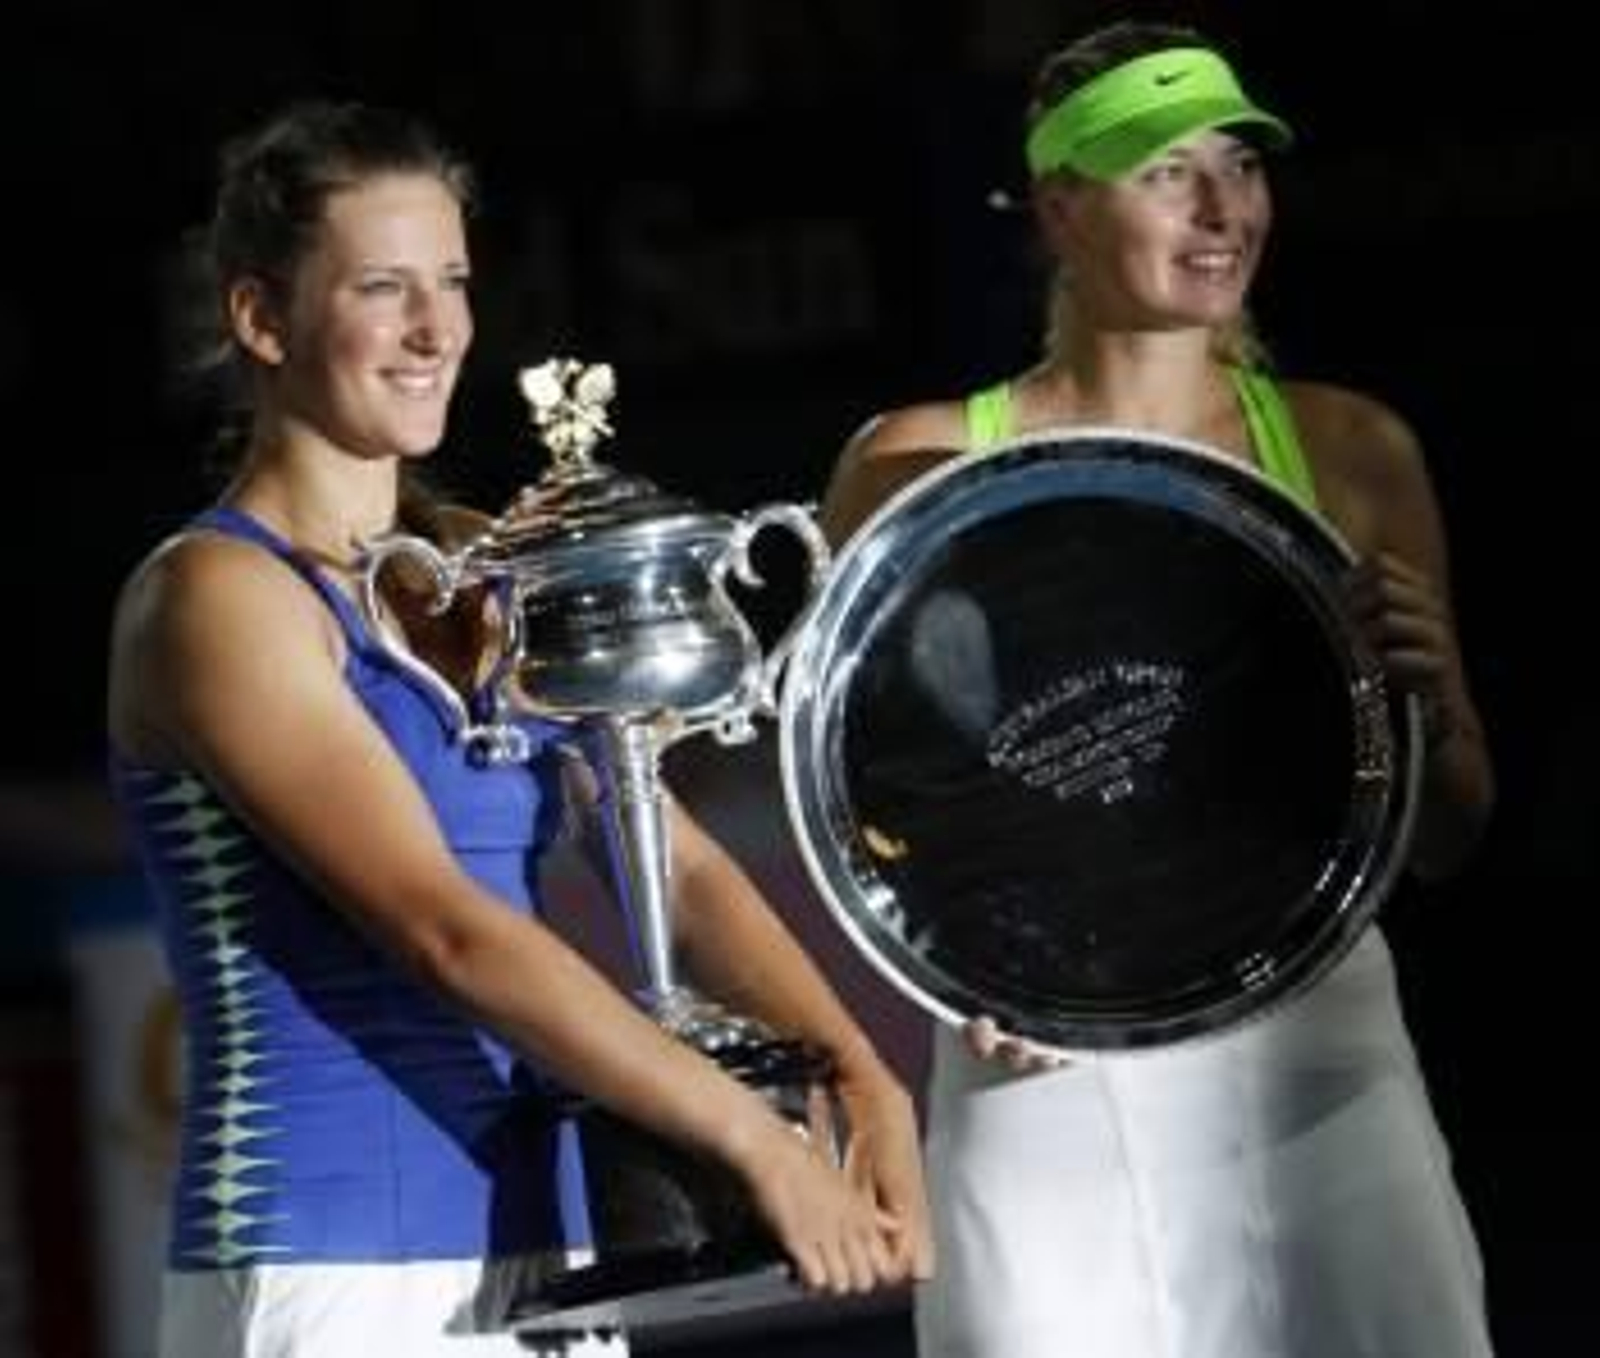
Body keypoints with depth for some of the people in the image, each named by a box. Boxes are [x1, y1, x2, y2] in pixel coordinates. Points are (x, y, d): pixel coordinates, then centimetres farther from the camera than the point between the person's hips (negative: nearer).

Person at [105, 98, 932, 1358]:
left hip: (532, 1248, 7)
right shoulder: (217, 599, -9)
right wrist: (757, 1138, -23)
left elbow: (679, 864, 5)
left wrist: (862, 1076, -11)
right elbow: (442, 927, -18)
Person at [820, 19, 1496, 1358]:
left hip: (1312, 1058, 1)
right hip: (1049, 1079, -1)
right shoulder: (927, 467, 1)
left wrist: (1423, 695, -10)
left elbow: (1445, 838, 11)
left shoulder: (1350, 450, 6)